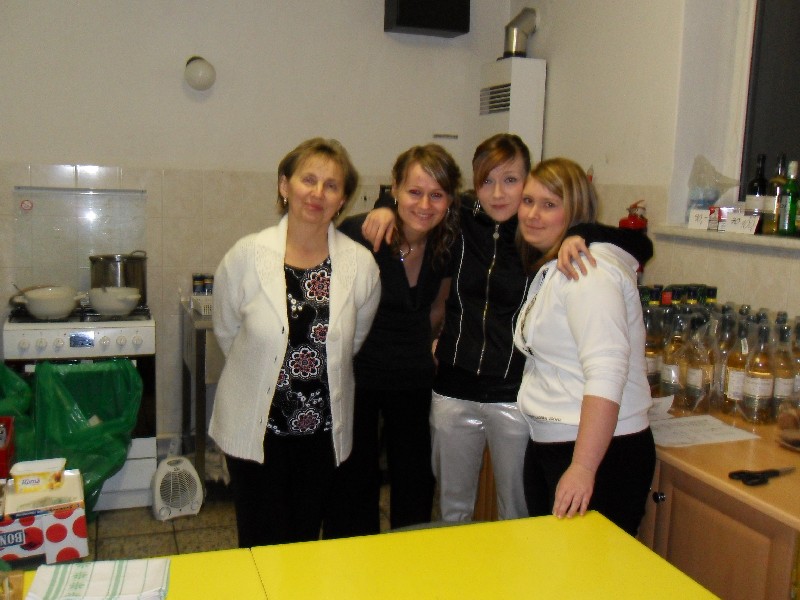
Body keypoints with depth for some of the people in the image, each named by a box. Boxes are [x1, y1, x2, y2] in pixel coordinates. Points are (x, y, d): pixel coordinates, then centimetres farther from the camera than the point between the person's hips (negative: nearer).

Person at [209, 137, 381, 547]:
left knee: (306, 542, 17)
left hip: (324, 430, 2)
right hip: (255, 426, -1)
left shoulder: (360, 264, -8)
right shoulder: (247, 256, -11)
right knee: (263, 547, 8)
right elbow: (226, 332, 3)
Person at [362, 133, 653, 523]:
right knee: (452, 508, 21)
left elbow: (640, 246, -13)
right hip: (454, 391, 3)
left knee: (517, 513, 15)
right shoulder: (461, 221, 0)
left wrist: (581, 237, -28)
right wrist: (386, 210, 0)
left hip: (516, 394, -2)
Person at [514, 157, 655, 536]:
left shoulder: (588, 270, -18)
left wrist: (583, 467, -30)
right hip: (547, 446, 10)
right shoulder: (549, 270, 13)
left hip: (600, 452, -9)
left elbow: (607, 374, -27)